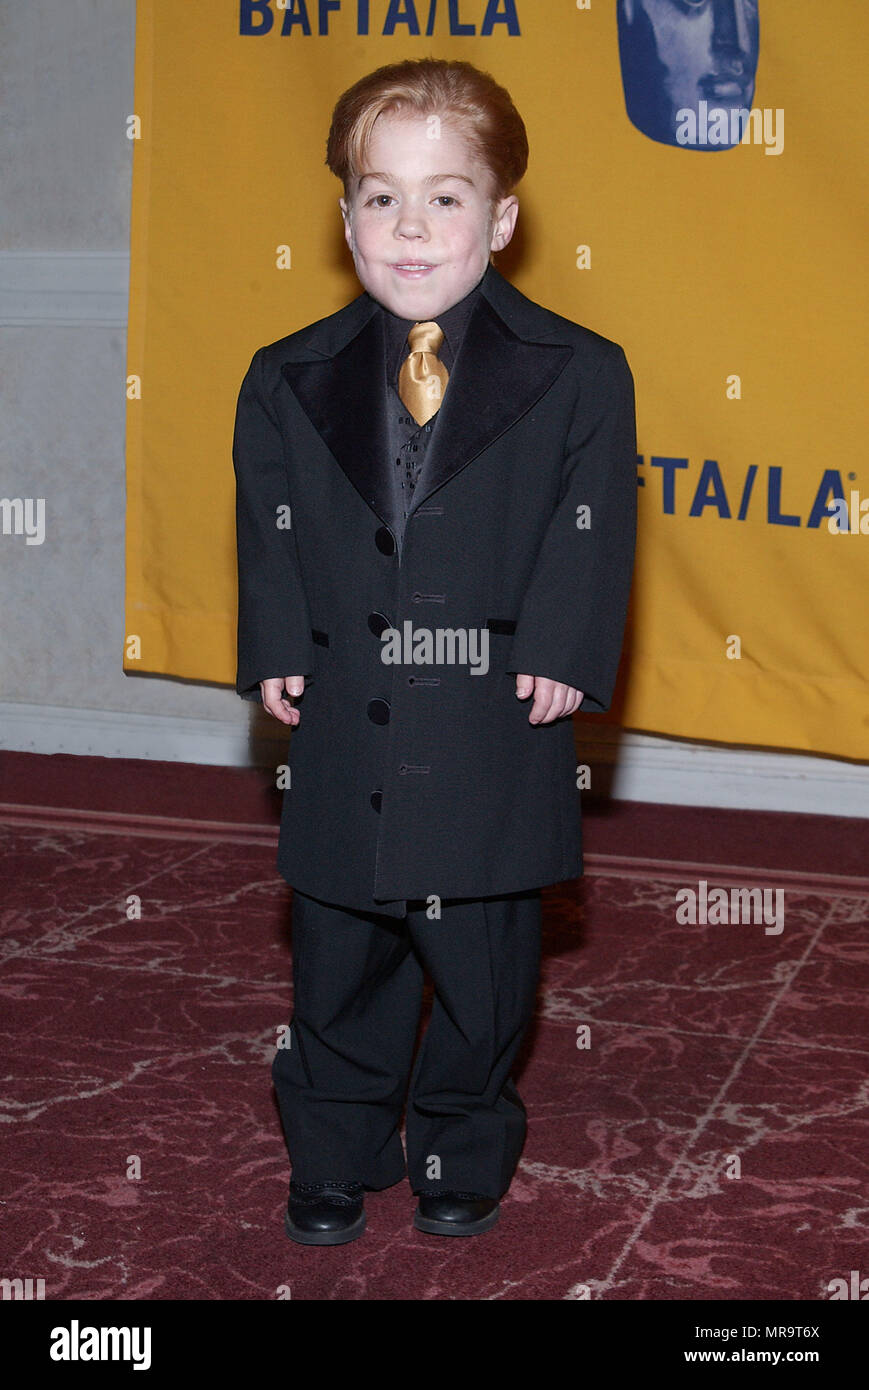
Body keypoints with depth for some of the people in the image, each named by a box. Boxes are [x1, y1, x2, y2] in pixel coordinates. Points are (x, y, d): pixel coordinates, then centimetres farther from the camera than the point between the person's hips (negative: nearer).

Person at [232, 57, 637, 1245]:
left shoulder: (578, 377, -2)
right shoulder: (289, 382, 4)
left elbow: (592, 529, -4)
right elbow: (270, 526, 6)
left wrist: (561, 653, -15)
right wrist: (278, 651, -6)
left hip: (495, 731, -1)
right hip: (343, 729, 2)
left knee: (483, 969, 12)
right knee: (340, 967, 14)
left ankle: (463, 1150, 34)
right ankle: (336, 1156, 33)